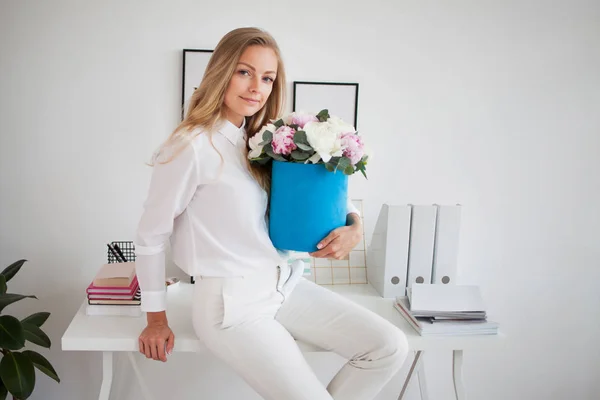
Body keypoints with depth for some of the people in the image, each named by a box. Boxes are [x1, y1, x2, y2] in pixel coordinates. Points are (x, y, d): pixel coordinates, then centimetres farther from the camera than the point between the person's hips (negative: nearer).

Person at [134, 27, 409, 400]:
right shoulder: (192, 147, -16)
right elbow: (152, 235, -8)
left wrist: (354, 223, -8)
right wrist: (156, 319, -1)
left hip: (284, 286, 7)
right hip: (231, 303, -7)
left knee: (391, 347, -2)